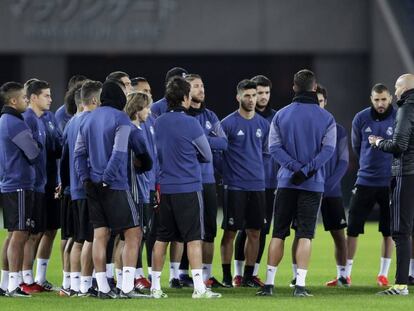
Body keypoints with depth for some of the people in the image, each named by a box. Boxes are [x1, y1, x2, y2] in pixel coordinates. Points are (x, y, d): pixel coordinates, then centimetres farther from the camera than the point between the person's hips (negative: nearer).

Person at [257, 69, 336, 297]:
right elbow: (328, 149, -11)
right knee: (305, 234, -1)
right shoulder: (326, 118, 0)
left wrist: (296, 167, -9)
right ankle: (300, 285, -7)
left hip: (286, 182, 1)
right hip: (313, 184, -1)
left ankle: (269, 283, 6)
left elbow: (274, 147, -4)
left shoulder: (281, 115, 4)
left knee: (278, 233, 8)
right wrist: (306, 170, -14)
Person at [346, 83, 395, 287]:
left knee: (388, 231, 4)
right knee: (352, 229, 0)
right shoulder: (361, 119, -1)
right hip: (365, 182, 1)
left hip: (389, 184, -1)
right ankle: (346, 275, 7)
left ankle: (383, 274, 15)